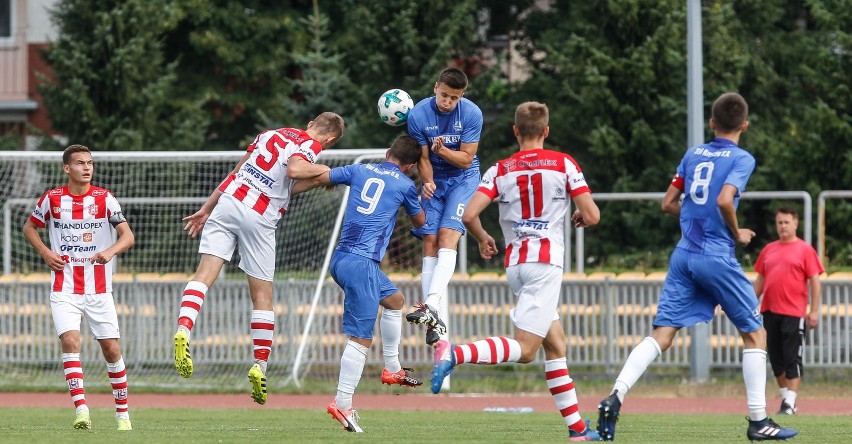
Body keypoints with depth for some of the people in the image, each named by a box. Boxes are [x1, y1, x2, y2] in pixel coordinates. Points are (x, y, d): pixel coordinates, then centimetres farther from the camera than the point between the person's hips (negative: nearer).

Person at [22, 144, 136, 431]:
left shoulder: (104, 199, -2)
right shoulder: (53, 199, 1)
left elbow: (128, 236, -11)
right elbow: (29, 227, 17)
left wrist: (110, 251, -32)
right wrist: (45, 252, -1)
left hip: (99, 289, 0)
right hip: (64, 288, 0)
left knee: (112, 349, 1)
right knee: (70, 341, -19)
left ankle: (122, 412, 16)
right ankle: (81, 410, -23)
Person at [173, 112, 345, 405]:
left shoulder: (271, 134, 20)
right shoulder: (309, 147, 1)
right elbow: (294, 169, -23)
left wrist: (207, 208, 30)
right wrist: (323, 170, -3)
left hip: (227, 203, 4)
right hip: (258, 217, -4)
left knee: (205, 274, -6)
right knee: (262, 294, 6)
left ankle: (183, 330, -30)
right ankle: (260, 365, 6)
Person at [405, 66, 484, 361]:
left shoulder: (472, 114, -17)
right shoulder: (418, 115, -14)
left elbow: (466, 158, -14)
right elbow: (422, 158, -8)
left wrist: (443, 151, -33)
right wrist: (427, 182, -27)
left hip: (463, 177, -2)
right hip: (434, 180, 2)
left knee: (448, 235, -21)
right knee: (430, 241, -8)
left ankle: (432, 307, -33)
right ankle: (438, 326, -9)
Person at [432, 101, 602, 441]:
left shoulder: (500, 170, 7)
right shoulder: (563, 164, 1)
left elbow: (469, 215, -4)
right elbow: (592, 215, -2)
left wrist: (482, 239, 17)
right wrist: (581, 218, 22)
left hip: (514, 263, 5)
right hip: (546, 261, -5)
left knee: (556, 346, 15)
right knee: (525, 349, -12)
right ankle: (455, 355, -35)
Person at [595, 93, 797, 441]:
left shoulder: (693, 155, 13)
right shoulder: (742, 159, -4)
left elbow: (668, 204, 16)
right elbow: (724, 200, -20)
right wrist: (737, 233, -4)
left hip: (683, 255, 5)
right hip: (718, 257, -5)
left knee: (661, 336, -1)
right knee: (754, 334, 9)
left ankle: (616, 396, -21)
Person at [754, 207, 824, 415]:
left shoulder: (805, 250, -1)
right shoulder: (768, 250, 13)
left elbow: (815, 281, -3)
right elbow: (760, 280, 19)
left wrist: (814, 311, -9)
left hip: (794, 313, -5)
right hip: (770, 311, 5)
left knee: (792, 359, -6)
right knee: (776, 359, 9)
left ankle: (790, 404, -6)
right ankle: (785, 397, 19)